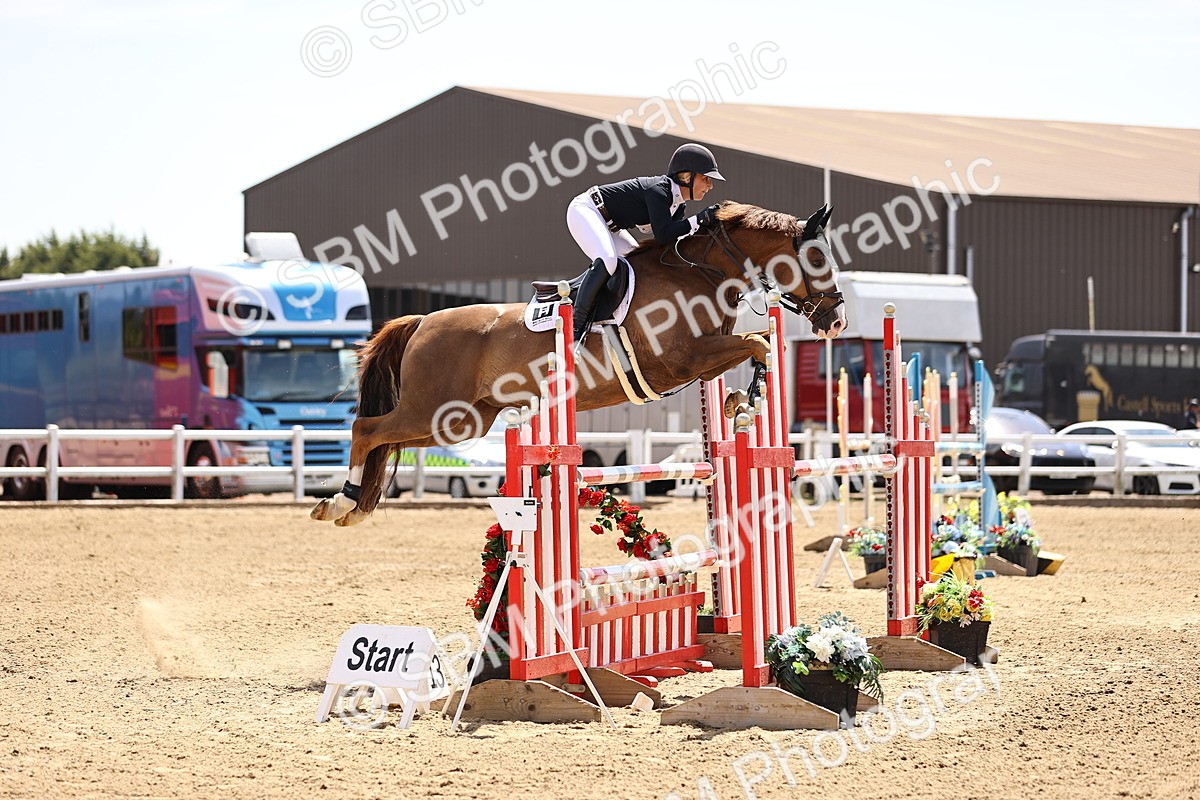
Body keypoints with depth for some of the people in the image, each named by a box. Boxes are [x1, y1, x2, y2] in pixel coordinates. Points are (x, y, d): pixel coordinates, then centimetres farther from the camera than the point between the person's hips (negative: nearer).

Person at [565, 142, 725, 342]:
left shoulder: (679, 206, 4)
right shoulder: (658, 190, -26)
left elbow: (674, 240, 4)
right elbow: (663, 234, -35)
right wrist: (699, 220, -34)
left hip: (608, 225, 11)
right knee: (607, 260, -32)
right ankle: (576, 326, -31)